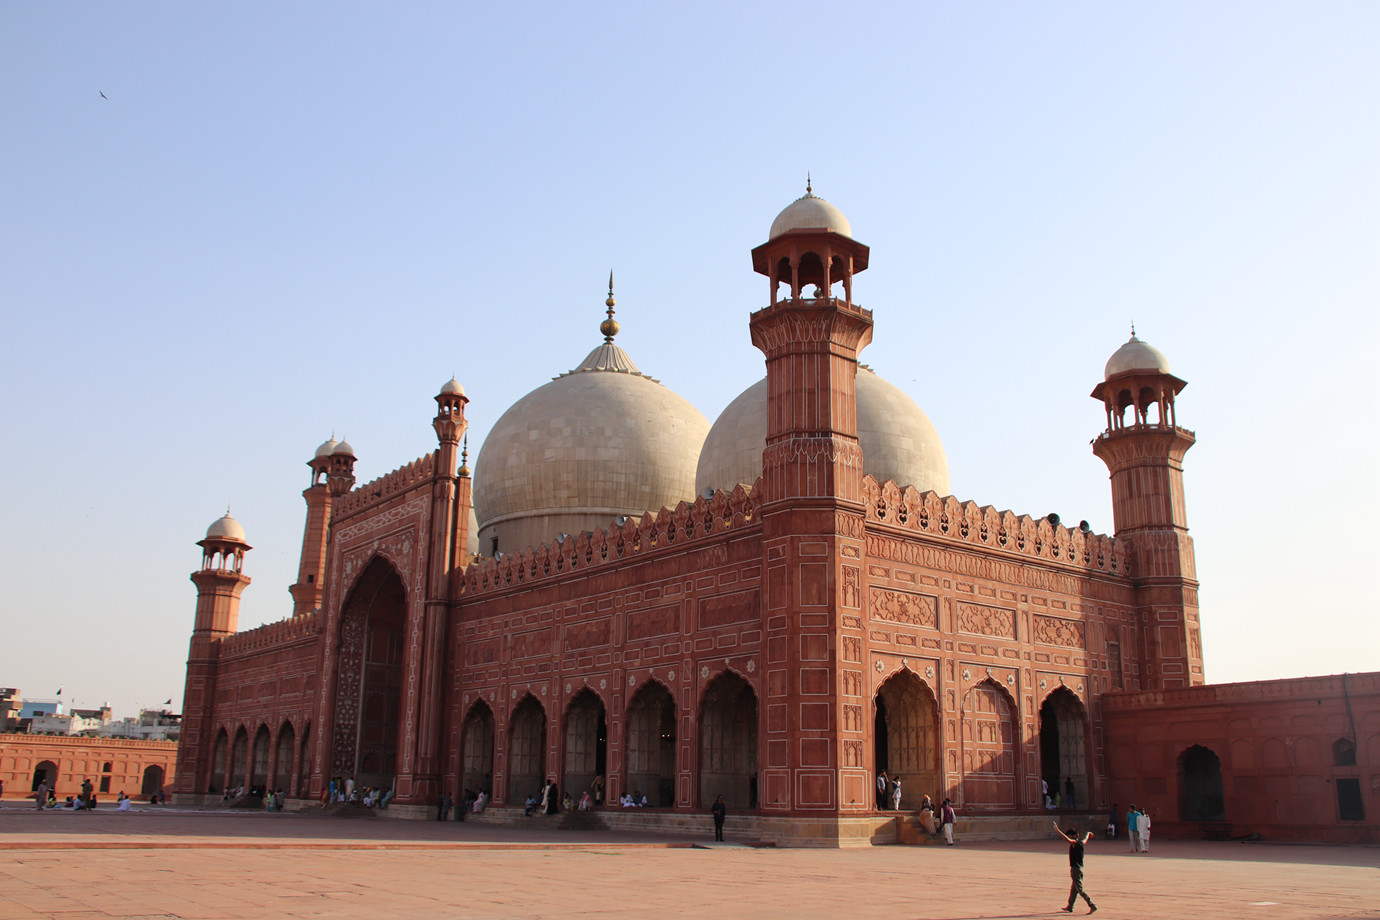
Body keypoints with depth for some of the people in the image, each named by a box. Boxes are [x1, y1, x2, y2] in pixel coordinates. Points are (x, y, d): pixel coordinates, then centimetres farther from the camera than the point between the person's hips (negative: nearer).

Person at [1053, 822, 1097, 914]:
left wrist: (1058, 831, -39)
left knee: (1080, 890, -7)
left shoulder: (1075, 843, -16)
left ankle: (1092, 906, -9)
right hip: (1079, 868, 10)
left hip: (1076, 869, -10)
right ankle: (1070, 907, 27)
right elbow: (1086, 837, 33)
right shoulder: (1082, 843, 10)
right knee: (1073, 889, 17)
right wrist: (1088, 834, 55)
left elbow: (1067, 839, -35)